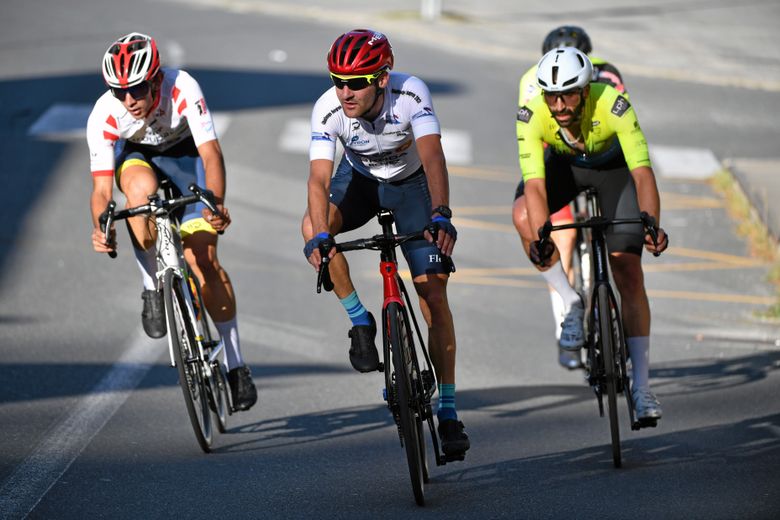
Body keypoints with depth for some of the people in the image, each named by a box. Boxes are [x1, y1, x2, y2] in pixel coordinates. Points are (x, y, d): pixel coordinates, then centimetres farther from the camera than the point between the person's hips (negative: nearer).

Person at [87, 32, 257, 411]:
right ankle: (153, 289, -17)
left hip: (184, 155, -1)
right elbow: (101, 187, -30)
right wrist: (101, 228, -50)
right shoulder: (103, 117, -31)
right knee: (142, 187, -38)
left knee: (202, 258, -12)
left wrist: (216, 204, -56)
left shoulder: (182, 89, -35)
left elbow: (211, 153, -40)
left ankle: (235, 365, -1)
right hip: (135, 156, 1)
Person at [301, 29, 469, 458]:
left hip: (411, 184, -2)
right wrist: (321, 236, -52)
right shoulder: (327, 110, -30)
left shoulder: (411, 94, -34)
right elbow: (319, 178, -36)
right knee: (312, 227, -31)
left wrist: (441, 215, -58)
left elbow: (433, 156, -43)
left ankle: (448, 412, -1)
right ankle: (360, 322, -11)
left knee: (434, 297, -9)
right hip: (360, 179, 2)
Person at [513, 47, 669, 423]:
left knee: (629, 273, -11)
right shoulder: (531, 114, -33)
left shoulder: (613, 105, -38)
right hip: (565, 165, 2)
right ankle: (571, 304, -10)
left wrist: (652, 225, -57)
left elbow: (642, 173, -42)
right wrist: (541, 239, -54)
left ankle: (641, 385, -6)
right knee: (524, 215, -30)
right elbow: (535, 184, -38)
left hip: (614, 166, -2)